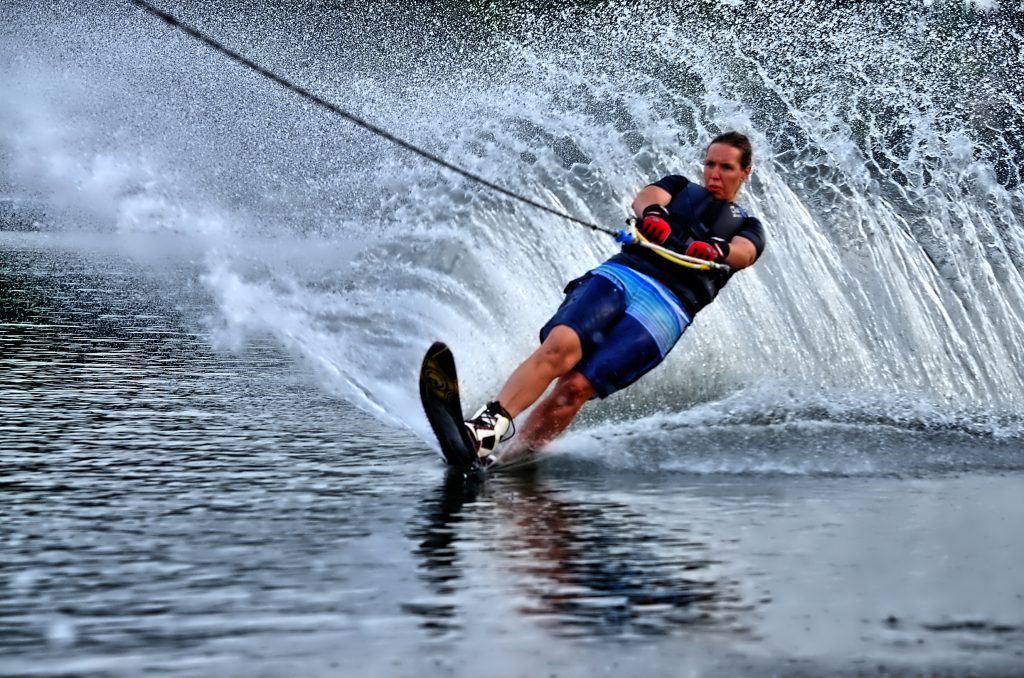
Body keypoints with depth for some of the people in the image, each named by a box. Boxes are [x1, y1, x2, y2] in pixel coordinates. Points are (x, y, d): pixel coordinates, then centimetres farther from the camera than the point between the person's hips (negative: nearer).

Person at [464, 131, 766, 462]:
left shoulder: (747, 226, 22)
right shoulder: (679, 186, 27)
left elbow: (743, 253, -3)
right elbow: (646, 196, 3)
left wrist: (716, 250, -27)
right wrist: (652, 212, -22)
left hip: (667, 306, -2)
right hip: (620, 274, 2)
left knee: (576, 387, -21)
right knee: (559, 347, -27)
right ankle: (486, 426, -39)